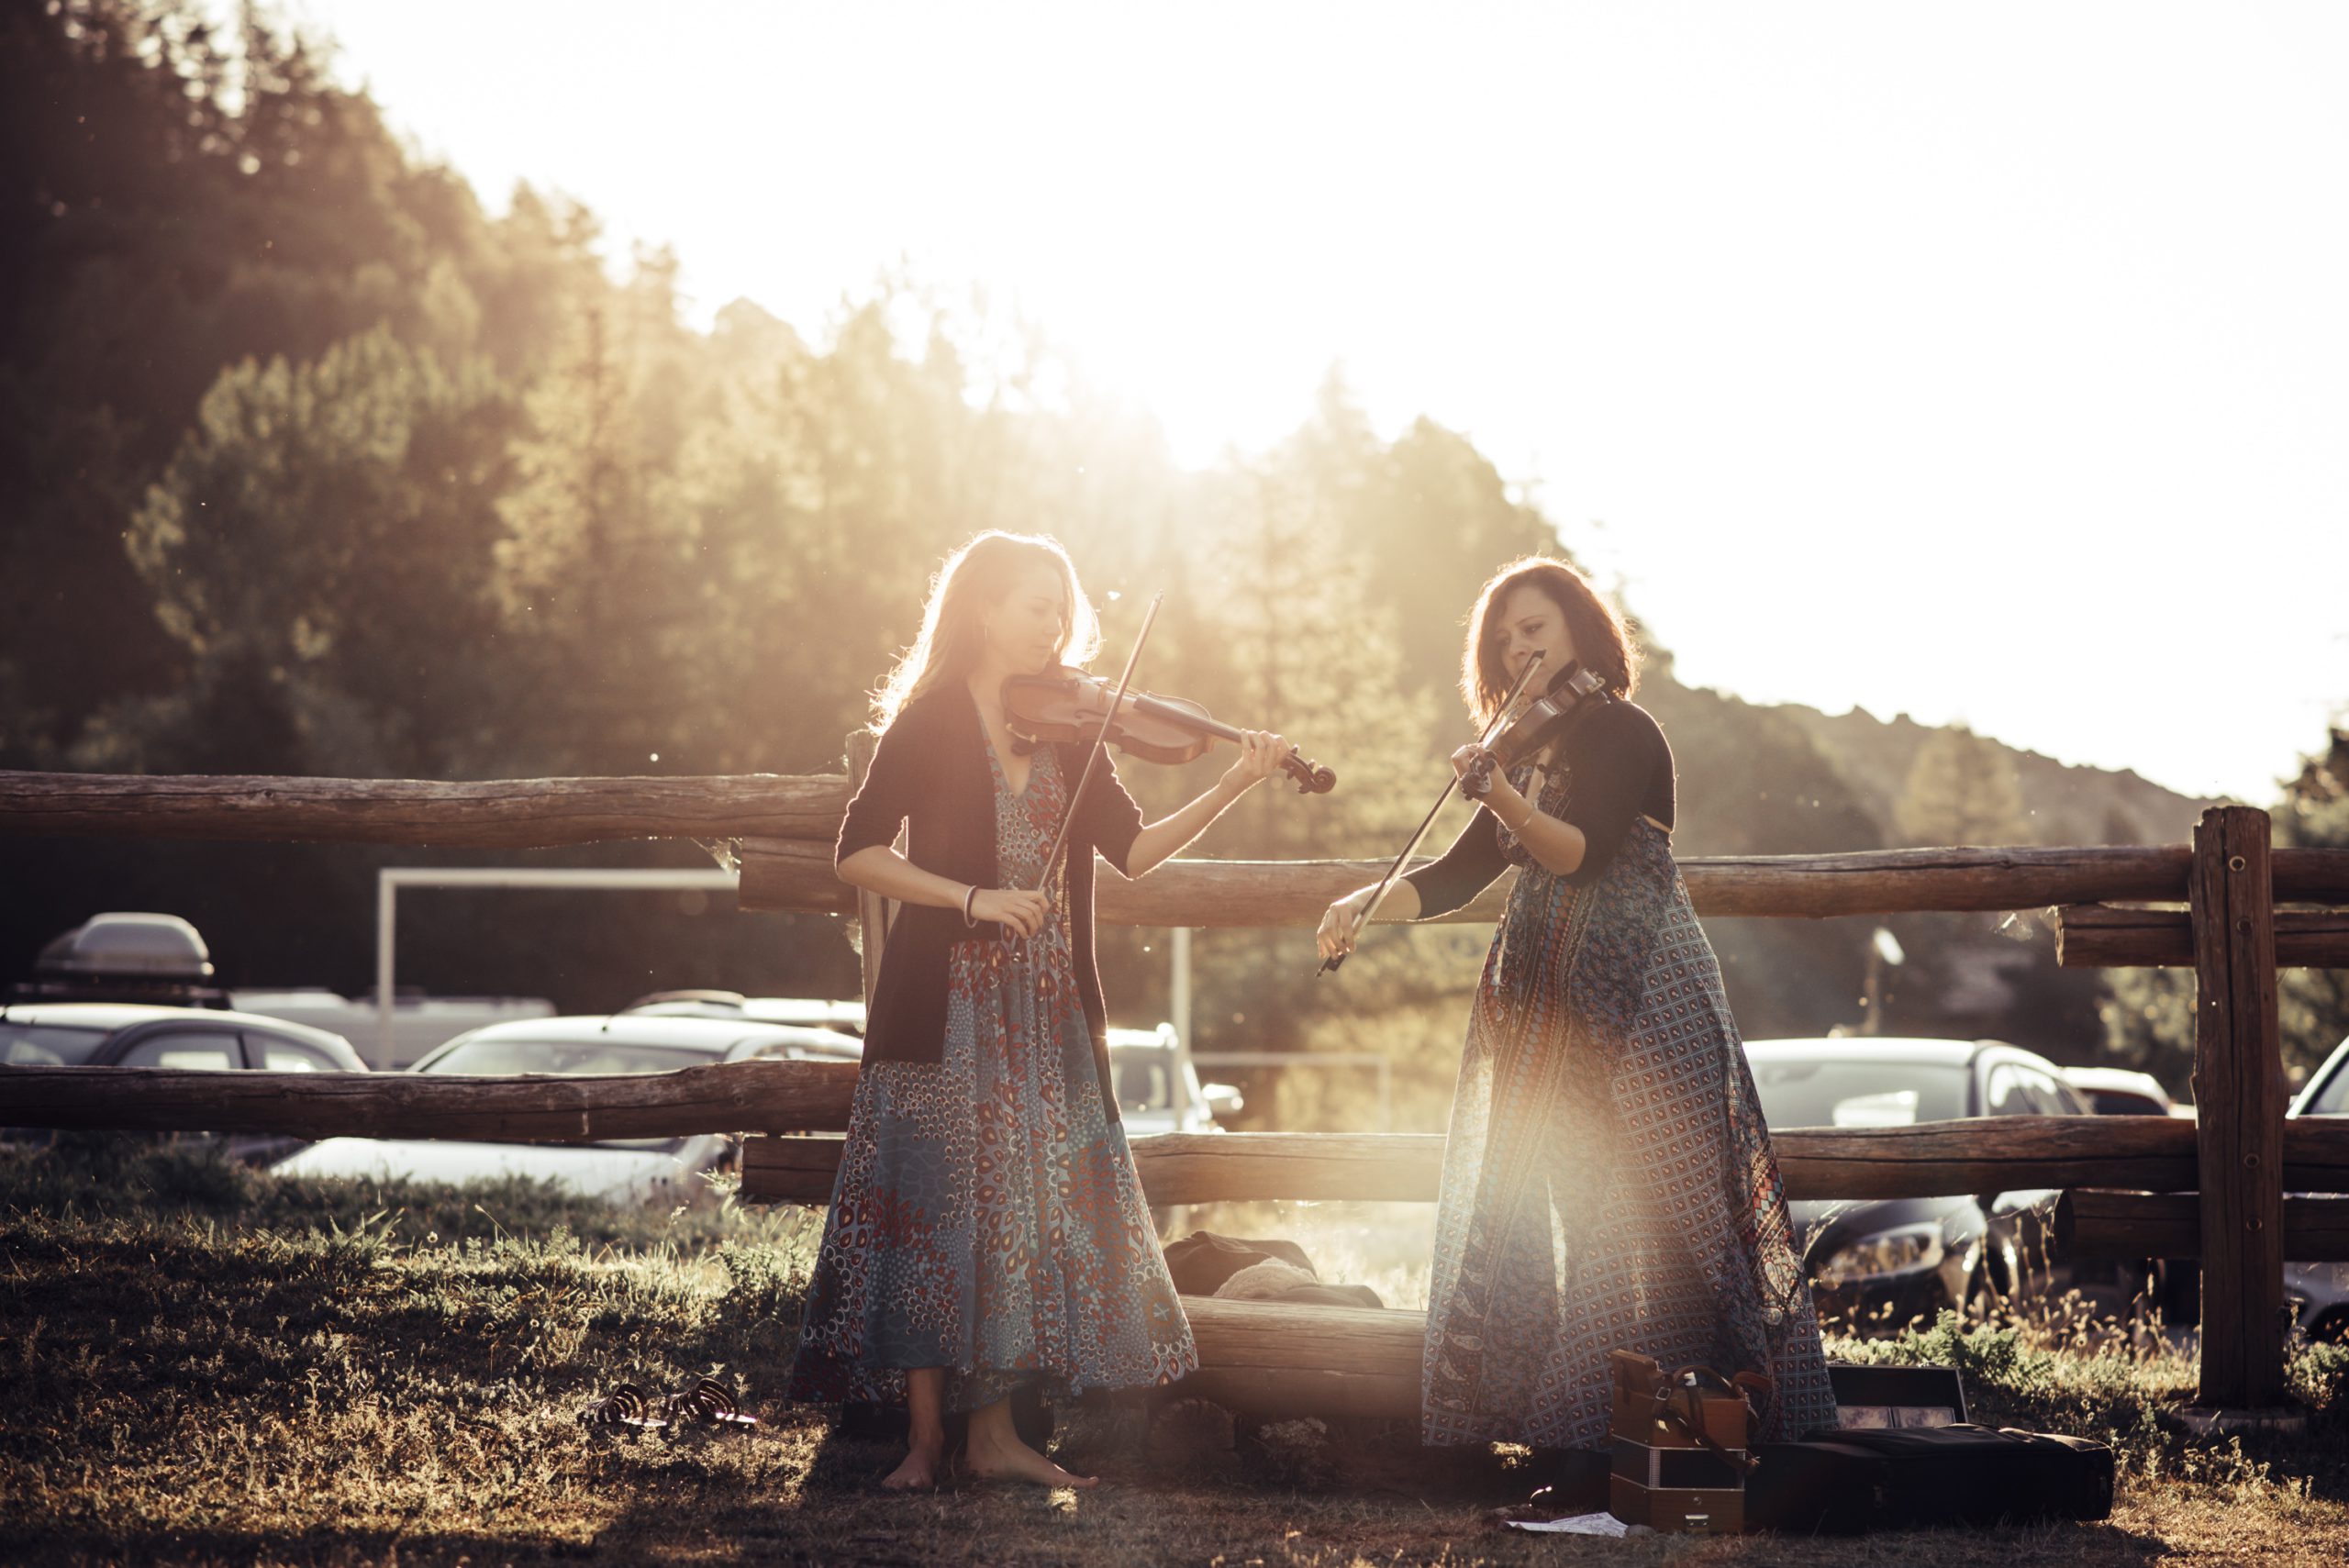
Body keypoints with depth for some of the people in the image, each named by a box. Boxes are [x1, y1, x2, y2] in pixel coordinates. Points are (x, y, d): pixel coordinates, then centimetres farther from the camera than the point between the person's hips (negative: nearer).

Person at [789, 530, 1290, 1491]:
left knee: (1027, 1212, 6)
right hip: (946, 1006, -5)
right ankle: (925, 1437, 2)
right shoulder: (928, 725, -4)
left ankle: (993, 1429, 13)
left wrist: (1232, 788, -9)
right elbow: (857, 854, -10)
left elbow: (1133, 850, 3)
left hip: (1046, 1014, 5)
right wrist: (972, 898, -20)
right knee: (936, 1206, -4)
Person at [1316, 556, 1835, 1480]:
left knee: (1639, 1215, -11)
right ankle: (1569, 1443, 4)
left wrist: (1503, 798, -35)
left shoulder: (1622, 734, -6)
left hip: (1635, 1008, -8)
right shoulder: (1530, 753, 17)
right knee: (1523, 1214, 2)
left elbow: (1580, 852, -20)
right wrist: (1368, 903, -2)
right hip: (1541, 1008, 8)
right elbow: (1459, 876, 14)